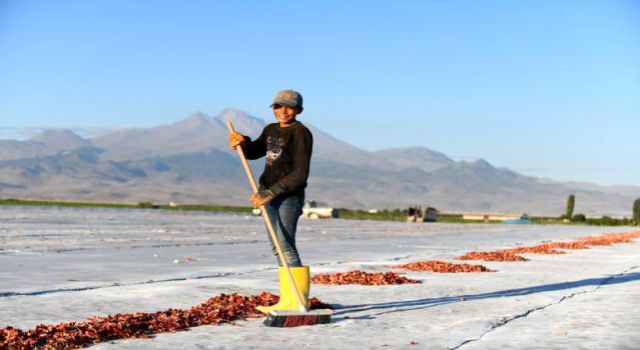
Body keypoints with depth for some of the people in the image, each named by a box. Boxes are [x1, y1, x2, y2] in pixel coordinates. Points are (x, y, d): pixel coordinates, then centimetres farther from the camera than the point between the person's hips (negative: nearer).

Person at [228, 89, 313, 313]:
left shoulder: (301, 133, -10)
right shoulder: (271, 130, 14)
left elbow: (300, 173, -16)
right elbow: (253, 153, 24)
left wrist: (272, 192, -22)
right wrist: (243, 142, 2)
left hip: (289, 196, -8)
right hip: (270, 195, 8)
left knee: (286, 245, -14)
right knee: (277, 247, 7)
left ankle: (299, 300, -13)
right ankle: (288, 300, 11)